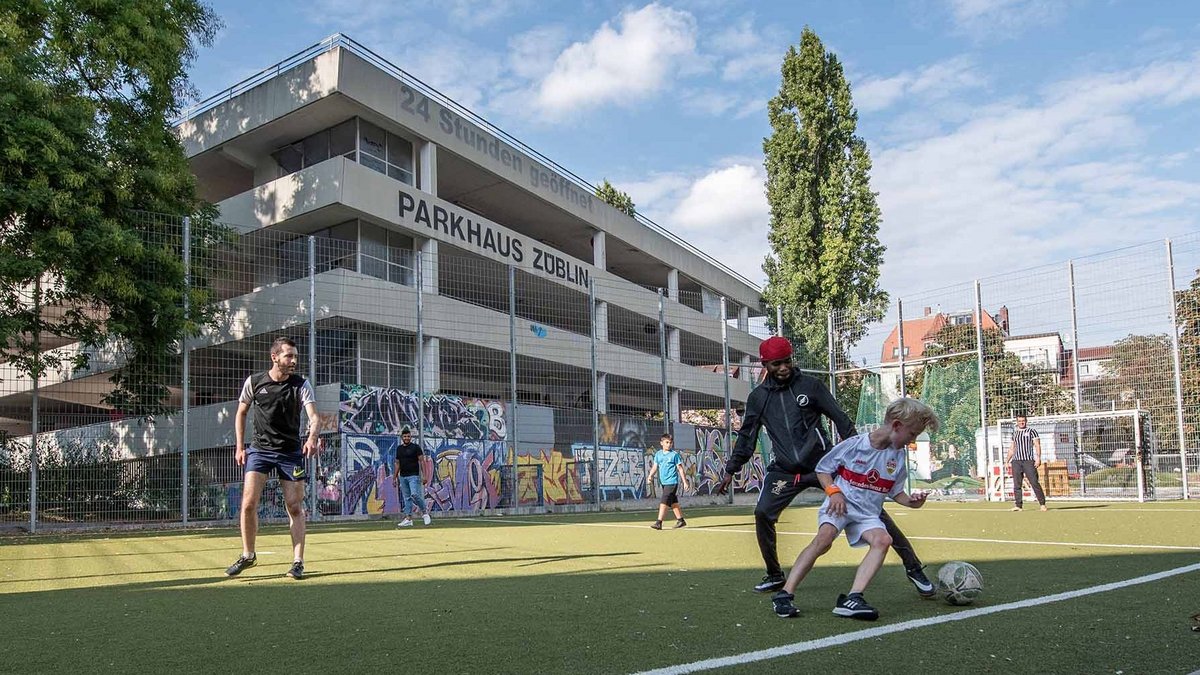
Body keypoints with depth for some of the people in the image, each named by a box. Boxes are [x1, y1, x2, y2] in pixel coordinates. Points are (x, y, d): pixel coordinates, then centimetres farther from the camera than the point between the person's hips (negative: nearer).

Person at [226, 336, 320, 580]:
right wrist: (240, 447, 6)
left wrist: (312, 438, -39)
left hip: (291, 452, -1)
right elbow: (241, 413, 11)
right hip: (260, 449, 1)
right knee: (248, 504, -7)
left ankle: (298, 562, 7)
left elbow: (314, 416, -19)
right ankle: (248, 555, 14)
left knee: (295, 507, -2)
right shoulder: (254, 382, -2)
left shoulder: (301, 385, -7)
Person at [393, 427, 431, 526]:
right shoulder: (399, 449, 12)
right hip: (402, 477, 6)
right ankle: (408, 519, 6)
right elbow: (397, 464, 18)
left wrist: (424, 475, -14)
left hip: (414, 476, -5)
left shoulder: (415, 447, -3)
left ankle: (424, 513, -1)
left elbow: (421, 461, -6)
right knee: (406, 498, 5)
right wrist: (394, 477, 14)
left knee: (414, 494, -19)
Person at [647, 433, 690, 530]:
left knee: (664, 502, -12)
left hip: (672, 482, -6)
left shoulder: (674, 454, -4)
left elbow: (680, 469, -3)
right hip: (663, 482, 6)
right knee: (673, 502, 14)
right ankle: (680, 520, 25)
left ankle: (659, 523, -12)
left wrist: (685, 482, -3)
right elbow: (655, 467, 9)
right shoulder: (658, 454, 10)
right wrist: (650, 475, -9)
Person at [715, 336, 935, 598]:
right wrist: (730, 471, 12)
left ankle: (913, 567, 1)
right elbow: (746, 437, 14)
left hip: (823, 463, -2)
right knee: (763, 513, -15)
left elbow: (840, 419, 1)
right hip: (785, 470, 2)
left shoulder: (809, 385, -1)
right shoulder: (758, 397, 6)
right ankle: (774, 576, 7)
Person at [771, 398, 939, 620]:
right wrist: (833, 492, -14)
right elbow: (822, 469, 2)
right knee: (825, 537, -31)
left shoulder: (899, 456, 5)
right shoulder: (853, 445, -9)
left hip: (868, 513, 5)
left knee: (883, 540, -26)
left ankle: (851, 599, -32)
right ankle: (785, 594, -26)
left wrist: (909, 501, -4)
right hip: (841, 504, -5)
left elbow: (895, 491, 16)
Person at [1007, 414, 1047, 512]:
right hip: (1016, 461, 4)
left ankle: (1042, 503, -1)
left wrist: (1038, 458, -15)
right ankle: (1018, 505, 2)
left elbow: (1037, 445, -3)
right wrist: (1008, 458, 13)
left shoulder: (1032, 431, 4)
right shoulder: (1014, 433, 18)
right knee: (1017, 484, 0)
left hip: (1029, 460, -4)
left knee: (1034, 482, -8)